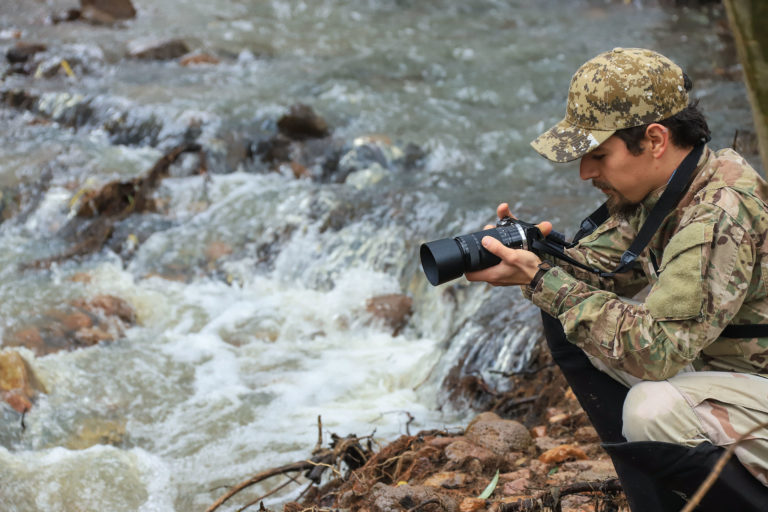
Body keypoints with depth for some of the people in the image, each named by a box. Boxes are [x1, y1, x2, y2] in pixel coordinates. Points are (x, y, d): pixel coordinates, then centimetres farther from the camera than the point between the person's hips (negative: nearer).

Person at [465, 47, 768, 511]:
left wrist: (547, 281, -29)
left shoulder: (722, 216, -30)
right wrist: (529, 259, -18)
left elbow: (657, 349, -34)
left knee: (651, 411, -35)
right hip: (711, 362, 9)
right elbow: (595, 263, 3)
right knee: (566, 318, 1)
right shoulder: (653, 187, -2)